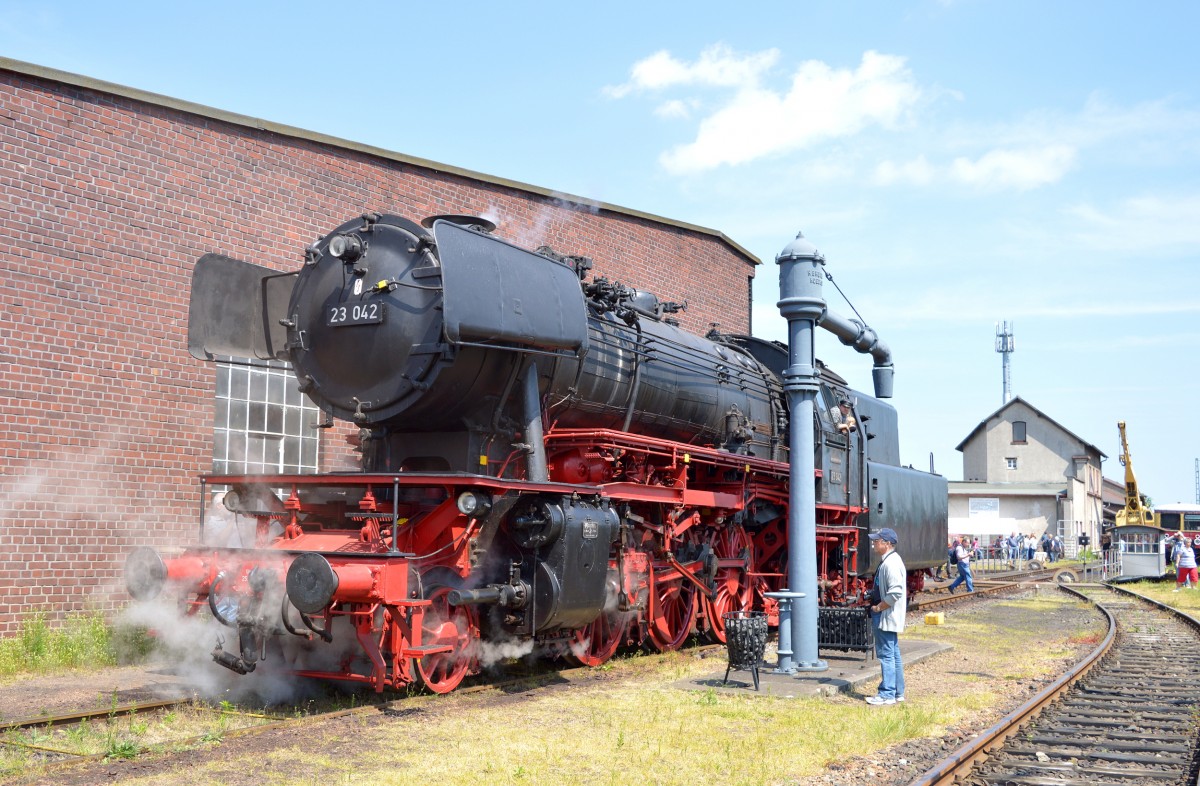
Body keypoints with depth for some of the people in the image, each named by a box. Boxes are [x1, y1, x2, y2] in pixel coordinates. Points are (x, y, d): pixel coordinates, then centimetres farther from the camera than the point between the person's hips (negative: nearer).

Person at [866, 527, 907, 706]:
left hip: (887, 616, -11)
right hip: (885, 617, 11)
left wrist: (879, 607, -17)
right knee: (893, 655, 15)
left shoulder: (891, 563, -20)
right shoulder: (886, 561, 13)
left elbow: (895, 592, -26)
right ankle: (897, 692, 23)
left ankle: (887, 694, -1)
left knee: (887, 655, -6)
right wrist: (876, 605, 12)